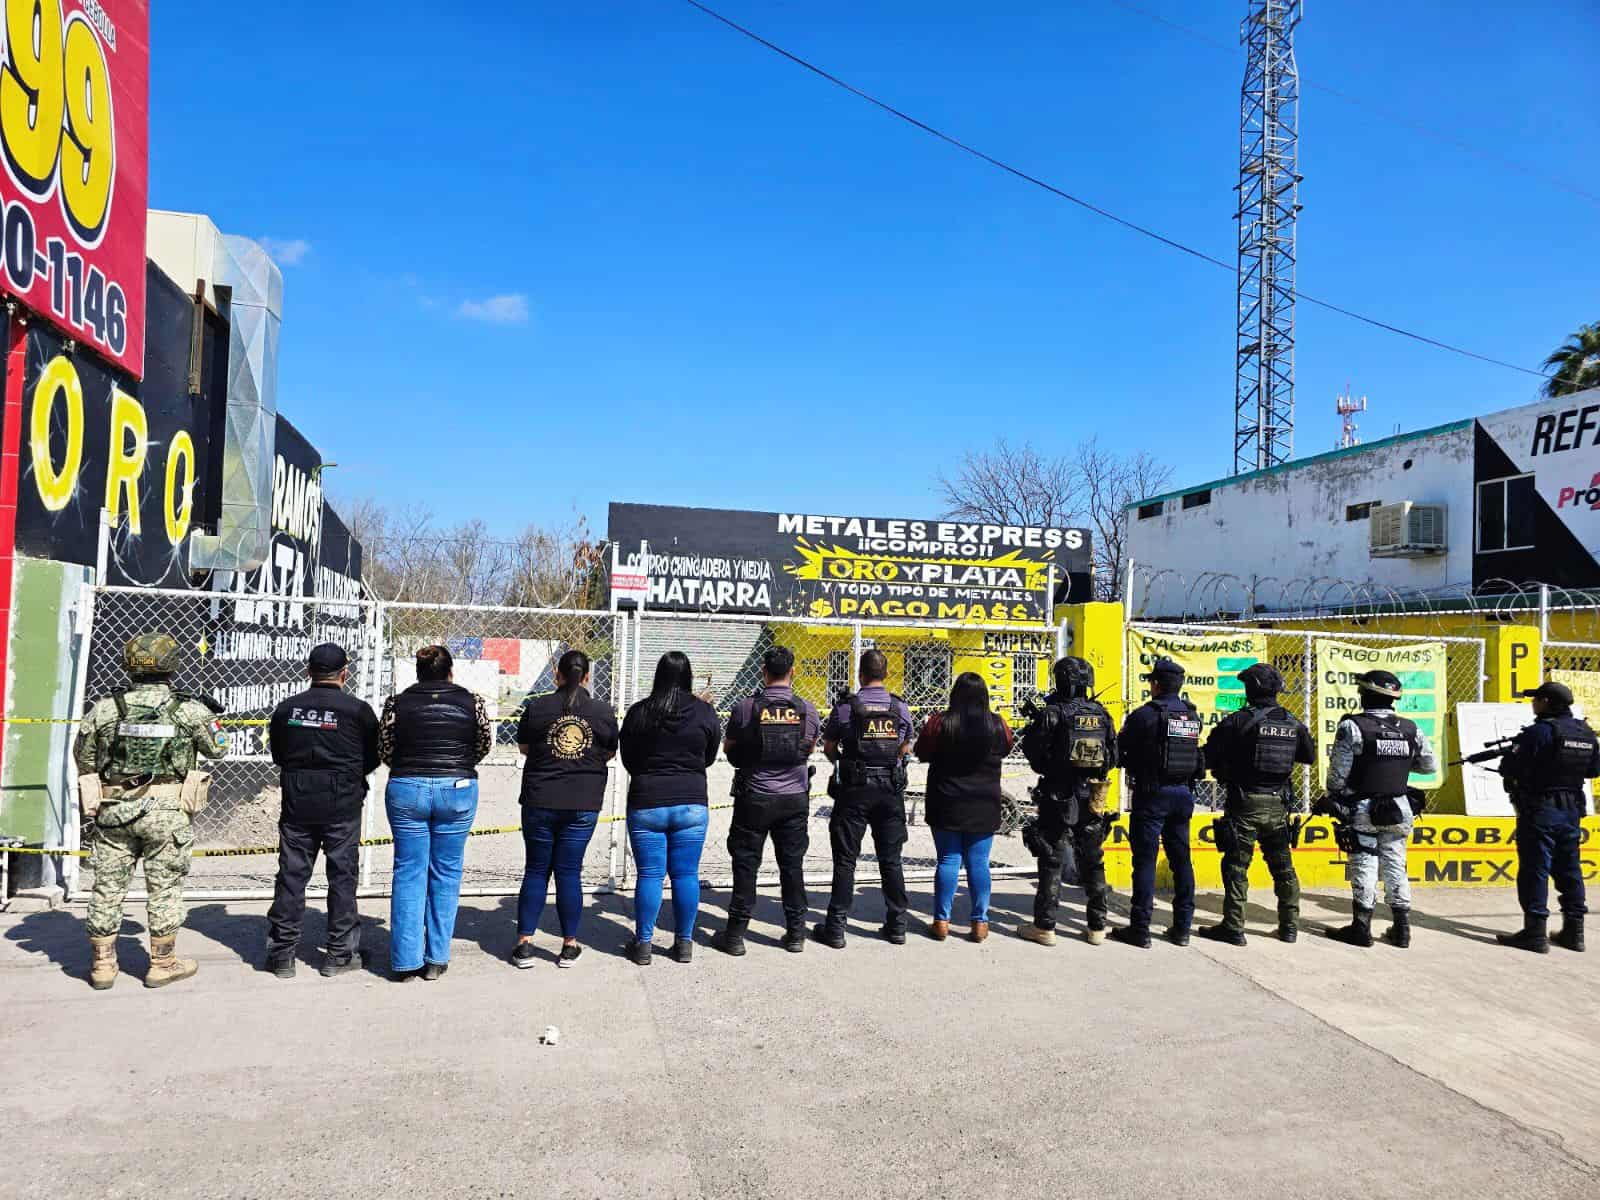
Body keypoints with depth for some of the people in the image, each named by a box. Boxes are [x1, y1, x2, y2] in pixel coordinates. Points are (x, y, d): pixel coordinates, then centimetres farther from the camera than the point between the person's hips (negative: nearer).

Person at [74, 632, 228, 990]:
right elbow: (217, 748, 7)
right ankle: (163, 963, 17)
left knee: (108, 886, 13)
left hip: (112, 810, 3)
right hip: (166, 813, -2)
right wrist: (211, 715, 25)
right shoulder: (190, 709, -8)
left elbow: (82, 756, 9)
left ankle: (102, 964, 22)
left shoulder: (104, 708, -2)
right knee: (165, 887, 9)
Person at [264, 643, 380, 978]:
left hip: (296, 803, 3)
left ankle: (281, 954, 15)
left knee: (291, 875, 9)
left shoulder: (286, 708, 1)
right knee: (342, 876, 6)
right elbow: (373, 758, 0)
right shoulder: (358, 710, -8)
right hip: (343, 805, -3)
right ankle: (339, 954, 13)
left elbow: (277, 755, 11)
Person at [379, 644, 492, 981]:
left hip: (406, 790, 0)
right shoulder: (471, 702, -2)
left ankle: (406, 961, 10)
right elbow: (484, 745, 10)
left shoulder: (397, 704, -2)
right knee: (446, 874, 10)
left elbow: (385, 751, 6)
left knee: (409, 874, 7)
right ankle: (436, 959, 14)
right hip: (458, 790, 0)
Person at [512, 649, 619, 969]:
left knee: (536, 871, 10)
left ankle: (524, 944, 13)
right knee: (569, 873, 7)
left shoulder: (537, 707, -4)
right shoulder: (603, 712, -3)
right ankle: (569, 946, 14)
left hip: (540, 801, 0)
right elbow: (610, 753, 10)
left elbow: (523, 747, 10)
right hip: (583, 805, 0)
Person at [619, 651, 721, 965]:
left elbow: (627, 759, 6)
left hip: (646, 803, 0)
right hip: (692, 804, 0)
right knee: (686, 875, 8)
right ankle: (684, 944, 15)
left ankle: (643, 944, 13)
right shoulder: (705, 713, -5)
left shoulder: (638, 713, -5)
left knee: (649, 875, 6)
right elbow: (709, 758, 7)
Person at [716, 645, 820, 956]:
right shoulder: (806, 708, -5)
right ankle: (796, 932, 19)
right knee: (792, 864, 12)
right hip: (795, 797, 2)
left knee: (745, 864, 7)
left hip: (754, 796, -2)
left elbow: (729, 749, 2)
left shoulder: (746, 707, -11)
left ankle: (736, 934, 11)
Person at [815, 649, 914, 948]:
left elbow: (829, 748, 2)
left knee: (845, 859, 4)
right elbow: (906, 749, 9)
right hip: (891, 789, 2)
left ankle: (836, 928, 8)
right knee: (891, 859, 13)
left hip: (854, 790, -2)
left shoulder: (845, 707, -8)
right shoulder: (900, 707, -1)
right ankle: (897, 925, 19)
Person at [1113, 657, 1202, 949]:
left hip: (1152, 793, -6)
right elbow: (1198, 756, 10)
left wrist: (1135, 765, 13)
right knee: (1181, 859, 12)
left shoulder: (1144, 715, -12)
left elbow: (1120, 753, -8)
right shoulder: (1193, 716, 6)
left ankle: (1140, 929, 0)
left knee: (1145, 859, -2)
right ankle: (1182, 928, 18)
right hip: (1183, 793, 6)